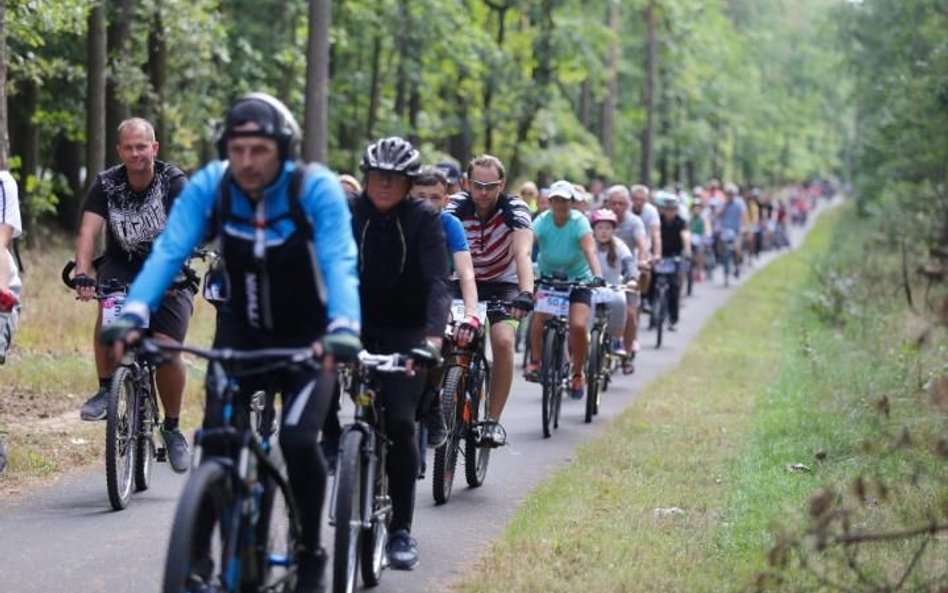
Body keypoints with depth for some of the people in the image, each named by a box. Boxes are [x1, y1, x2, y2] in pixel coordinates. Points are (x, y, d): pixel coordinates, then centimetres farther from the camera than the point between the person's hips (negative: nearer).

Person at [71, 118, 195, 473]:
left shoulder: (173, 182, -16)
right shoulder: (107, 184, -9)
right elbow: (89, 230, -21)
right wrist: (83, 273, -38)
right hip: (121, 265, 2)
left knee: (167, 349, -15)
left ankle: (172, 427, 7)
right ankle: (105, 389, -16)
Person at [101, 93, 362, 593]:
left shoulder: (316, 189, -22)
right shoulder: (208, 187, -15)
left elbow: (339, 262, -33)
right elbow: (168, 251, -25)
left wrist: (343, 328, -51)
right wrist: (133, 314, -42)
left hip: (306, 339, -3)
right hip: (240, 334, 3)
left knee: (298, 440, -21)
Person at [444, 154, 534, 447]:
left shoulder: (514, 209, -23)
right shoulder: (457, 206, -18)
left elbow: (523, 253, -38)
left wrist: (526, 293, -55)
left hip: (503, 285, -2)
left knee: (503, 341, -25)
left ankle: (493, 420, -15)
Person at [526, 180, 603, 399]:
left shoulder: (579, 222, -18)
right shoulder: (542, 221, -15)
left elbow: (589, 250, -32)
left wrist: (597, 276, -49)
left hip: (578, 280, -2)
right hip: (547, 277, 2)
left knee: (578, 325, -19)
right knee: (539, 316, -25)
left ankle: (577, 375, 0)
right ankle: (535, 363, -10)